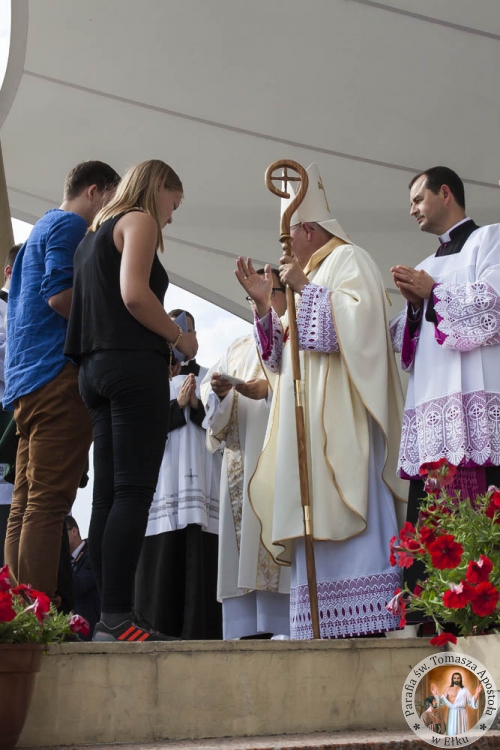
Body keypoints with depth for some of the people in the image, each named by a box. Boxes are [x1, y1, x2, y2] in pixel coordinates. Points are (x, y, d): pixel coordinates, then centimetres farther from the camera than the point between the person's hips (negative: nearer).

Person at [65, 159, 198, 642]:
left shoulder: (95, 234, 26)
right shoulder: (140, 221, 0)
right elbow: (134, 294, -15)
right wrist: (179, 338, -3)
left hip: (96, 367, 9)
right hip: (135, 364, -9)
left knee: (108, 495, 2)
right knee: (134, 492, -14)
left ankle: (109, 617, 0)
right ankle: (118, 618, -19)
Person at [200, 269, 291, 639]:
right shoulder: (238, 348, 27)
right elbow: (214, 406, 17)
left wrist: (269, 390, -18)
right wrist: (219, 392, -6)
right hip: (242, 453, 5)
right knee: (243, 537, -5)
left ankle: (284, 625, -18)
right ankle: (248, 628, -7)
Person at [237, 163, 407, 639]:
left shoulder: (348, 259, 4)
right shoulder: (305, 277, 27)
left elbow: (359, 316, -15)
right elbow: (284, 355, 24)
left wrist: (304, 288, -9)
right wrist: (264, 303, 12)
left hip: (342, 408, -9)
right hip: (307, 415, 9)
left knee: (345, 510, -17)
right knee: (316, 519, 0)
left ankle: (366, 619, -19)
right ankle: (329, 624, -2)